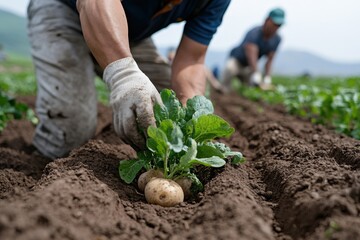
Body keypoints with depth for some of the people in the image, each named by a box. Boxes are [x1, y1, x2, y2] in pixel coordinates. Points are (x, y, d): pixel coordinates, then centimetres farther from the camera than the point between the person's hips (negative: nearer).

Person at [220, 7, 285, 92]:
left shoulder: (277, 39, -11)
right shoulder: (254, 34, -32)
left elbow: (269, 60, -7)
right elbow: (252, 59, -44)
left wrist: (267, 80, -18)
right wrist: (259, 81, -53)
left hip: (247, 68, 6)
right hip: (236, 59, -6)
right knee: (230, 68, -40)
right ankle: (224, 89, -14)